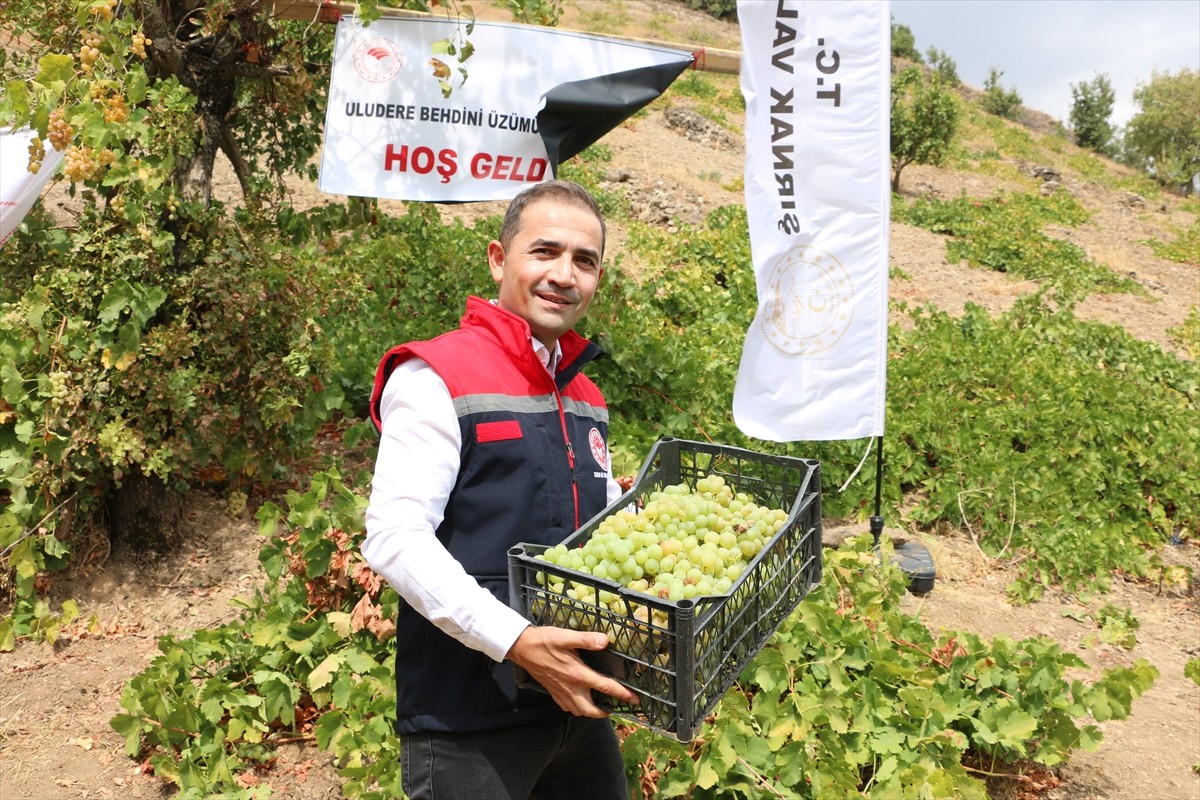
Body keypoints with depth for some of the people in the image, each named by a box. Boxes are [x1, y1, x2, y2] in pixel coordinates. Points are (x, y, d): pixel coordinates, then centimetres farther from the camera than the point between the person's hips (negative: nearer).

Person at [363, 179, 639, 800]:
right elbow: (393, 539, -21)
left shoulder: (585, 396, 12)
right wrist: (517, 642, -27)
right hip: (468, 718, -7)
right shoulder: (438, 379, -11)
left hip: (576, 702, 7)